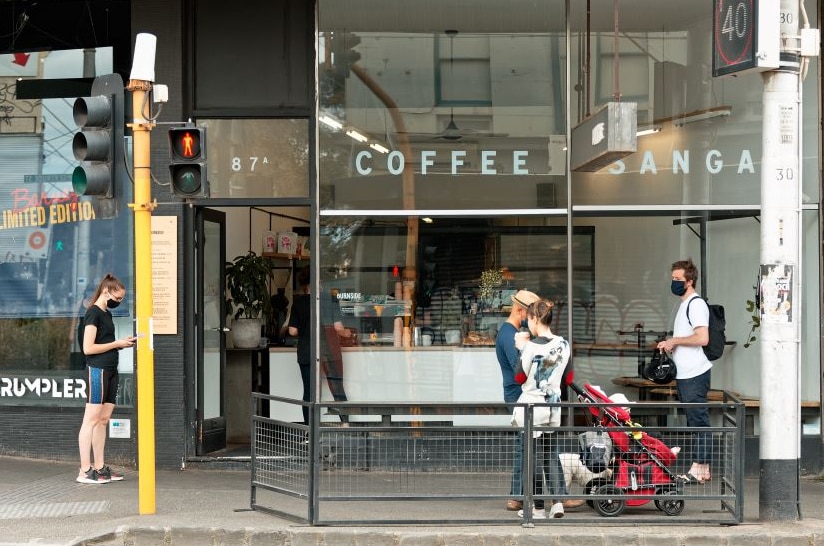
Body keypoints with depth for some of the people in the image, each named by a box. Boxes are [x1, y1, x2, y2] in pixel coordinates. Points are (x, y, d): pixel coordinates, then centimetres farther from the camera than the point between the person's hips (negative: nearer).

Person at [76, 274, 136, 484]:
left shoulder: (106, 314, 18)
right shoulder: (93, 313, -9)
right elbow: (88, 348, -15)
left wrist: (123, 343, 6)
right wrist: (117, 344, -10)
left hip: (110, 370, 9)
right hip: (97, 370, -9)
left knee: (103, 419, 9)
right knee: (92, 419, -8)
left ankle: (99, 467, 13)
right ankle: (85, 471, -7)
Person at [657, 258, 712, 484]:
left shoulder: (696, 304, -12)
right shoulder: (684, 304, 20)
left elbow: (702, 338, -22)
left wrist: (674, 341, -14)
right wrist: (670, 344, 12)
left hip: (695, 374, -11)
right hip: (684, 373, 11)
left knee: (698, 419, -7)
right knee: (693, 420, 11)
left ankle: (699, 468, -6)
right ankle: (702, 468, 15)